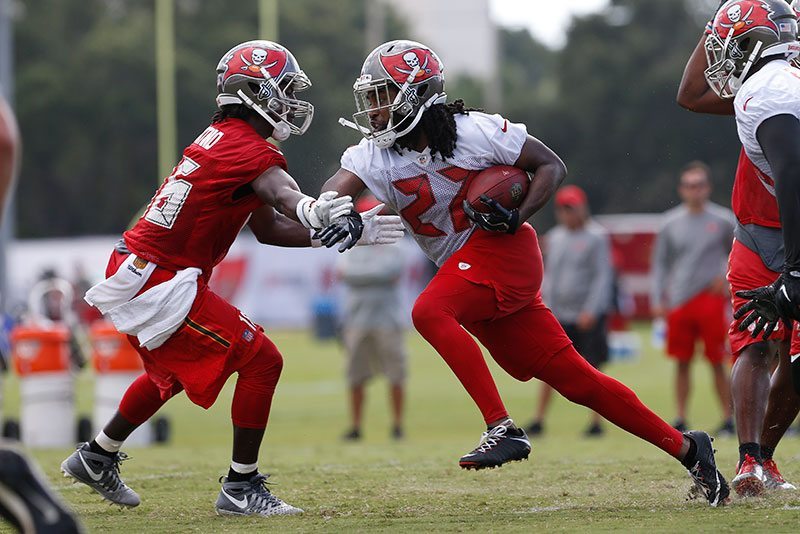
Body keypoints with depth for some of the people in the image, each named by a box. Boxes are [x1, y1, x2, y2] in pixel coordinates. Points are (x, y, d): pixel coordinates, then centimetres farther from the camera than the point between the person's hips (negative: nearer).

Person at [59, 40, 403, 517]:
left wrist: (347, 231, 11)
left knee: (174, 370, 32)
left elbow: (270, 228, 16)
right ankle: (241, 489, 0)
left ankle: (97, 458, 46)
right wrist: (312, 211, -61)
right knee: (262, 362, -7)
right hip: (160, 284, -10)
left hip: (132, 272, 10)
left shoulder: (221, 139, 13)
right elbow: (282, 193, -39)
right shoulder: (251, 150, -16)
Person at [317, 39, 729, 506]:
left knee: (429, 312, -29)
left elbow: (552, 165, -4)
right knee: (575, 380, 4)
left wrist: (517, 217, -19)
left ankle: (503, 429, -30)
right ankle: (686, 448, 13)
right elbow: (336, 188, -16)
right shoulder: (374, 156, 2)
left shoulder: (471, 131, -12)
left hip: (502, 250, -6)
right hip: (463, 268, 6)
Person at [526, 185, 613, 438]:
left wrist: (590, 311, -16)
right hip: (559, 317, 5)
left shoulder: (596, 237, -5)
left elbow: (602, 277, -9)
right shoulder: (554, 238, 12)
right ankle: (539, 419, 5)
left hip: (588, 317, -5)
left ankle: (596, 422, 6)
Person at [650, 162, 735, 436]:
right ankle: (681, 419, 9)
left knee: (717, 362, -2)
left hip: (711, 298, -2)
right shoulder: (670, 223, 7)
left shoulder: (723, 220, 2)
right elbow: (660, 264, 11)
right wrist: (657, 300, 4)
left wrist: (727, 277, -3)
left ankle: (728, 418, 3)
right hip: (678, 301, 2)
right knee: (682, 362, 4)